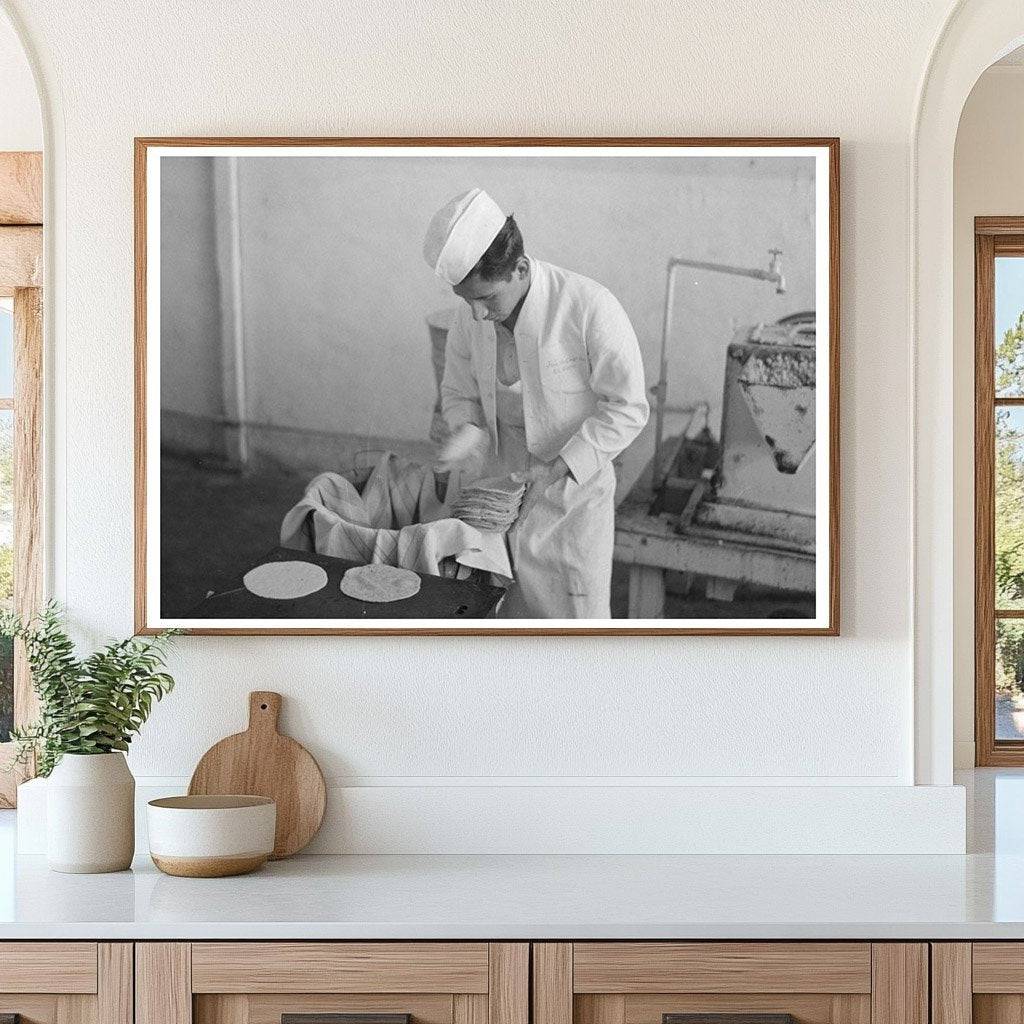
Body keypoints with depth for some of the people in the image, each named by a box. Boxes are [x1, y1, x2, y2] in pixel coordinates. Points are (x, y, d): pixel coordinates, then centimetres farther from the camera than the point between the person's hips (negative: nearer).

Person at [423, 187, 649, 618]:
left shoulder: (590, 308, -22)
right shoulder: (470, 318, -6)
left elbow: (628, 408, -16)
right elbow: (458, 392, 10)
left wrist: (558, 469, -23)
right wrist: (469, 434, -12)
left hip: (573, 494, -4)